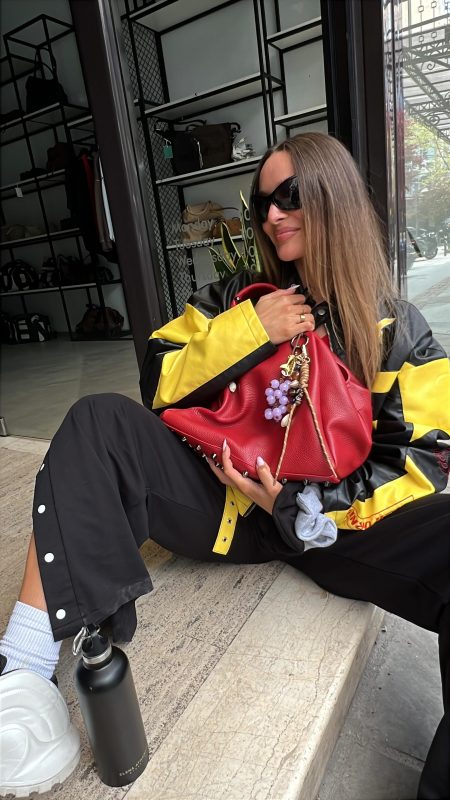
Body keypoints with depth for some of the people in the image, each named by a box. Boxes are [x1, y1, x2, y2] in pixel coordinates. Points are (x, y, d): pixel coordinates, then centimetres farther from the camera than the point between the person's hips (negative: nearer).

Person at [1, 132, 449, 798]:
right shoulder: (238, 295, 10)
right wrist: (250, 329, -10)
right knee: (99, 422, -16)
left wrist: (307, 508, -15)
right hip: (230, 499, 2)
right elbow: (159, 385, 2)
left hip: (339, 523, -1)